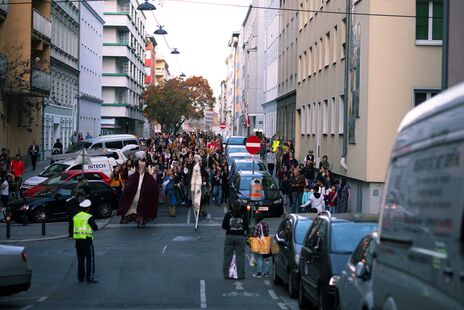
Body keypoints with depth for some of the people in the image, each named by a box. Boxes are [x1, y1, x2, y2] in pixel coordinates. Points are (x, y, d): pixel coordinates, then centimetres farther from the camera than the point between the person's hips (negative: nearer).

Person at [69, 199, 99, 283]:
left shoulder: (75, 217, 9)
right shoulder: (89, 217, -10)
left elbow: (71, 229, 12)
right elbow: (95, 228, -6)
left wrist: (71, 234, 31)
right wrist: (94, 223, 13)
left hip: (77, 240, 6)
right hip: (87, 239, -6)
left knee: (80, 259, 12)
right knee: (90, 259, -2)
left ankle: (81, 277, 15)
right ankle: (89, 277, -6)